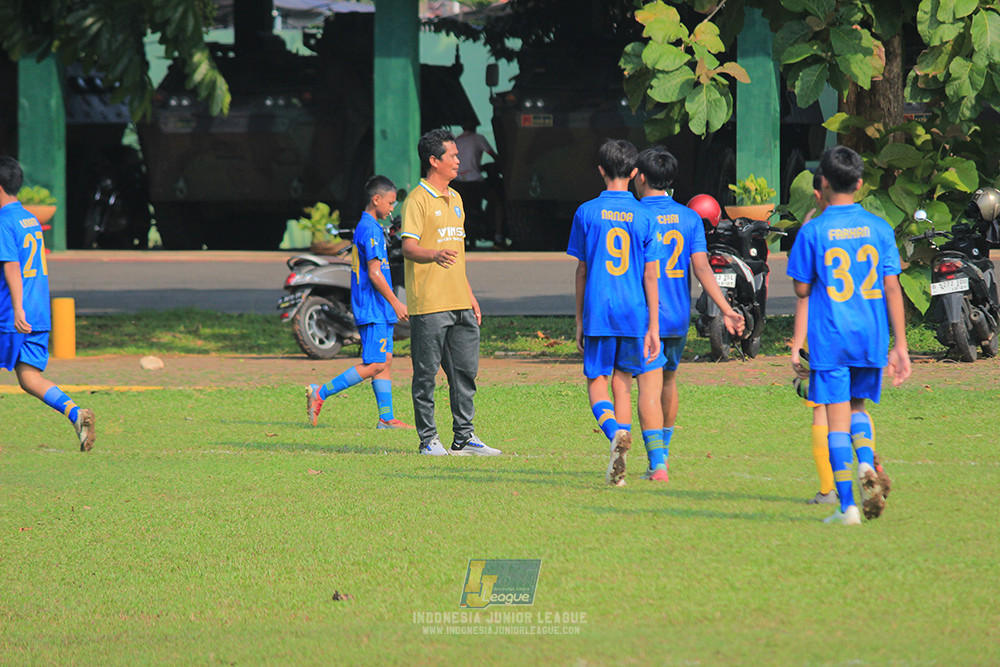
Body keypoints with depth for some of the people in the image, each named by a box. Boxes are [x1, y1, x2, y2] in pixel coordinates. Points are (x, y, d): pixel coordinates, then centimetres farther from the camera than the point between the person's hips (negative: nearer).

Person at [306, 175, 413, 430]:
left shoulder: (365, 228, 17)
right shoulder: (370, 230, -14)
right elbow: (375, 273, -19)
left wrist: (392, 305, 23)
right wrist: (396, 303, -15)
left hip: (380, 310, 10)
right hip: (372, 309, -10)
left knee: (385, 362, 7)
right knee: (374, 365, -11)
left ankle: (386, 418, 6)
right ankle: (320, 393, -8)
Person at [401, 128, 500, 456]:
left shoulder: (454, 199, 19)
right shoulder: (418, 200, -7)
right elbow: (408, 247, -17)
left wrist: (471, 296, 23)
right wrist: (435, 254, -37)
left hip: (460, 305, 8)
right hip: (428, 304, -8)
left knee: (465, 370, 8)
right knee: (426, 373, -3)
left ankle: (464, 437, 14)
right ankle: (428, 439, 3)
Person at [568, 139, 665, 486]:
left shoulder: (587, 213, 0)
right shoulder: (644, 217, -1)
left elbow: (581, 271, 5)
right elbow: (650, 275, -3)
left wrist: (579, 320, 13)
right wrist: (653, 327, -1)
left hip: (598, 314, -1)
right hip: (636, 313, 1)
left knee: (597, 383, 8)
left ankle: (616, 432, -21)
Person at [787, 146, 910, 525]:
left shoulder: (814, 232, -5)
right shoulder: (879, 228, 2)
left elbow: (802, 290, -1)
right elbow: (892, 288, 2)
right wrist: (900, 346, 4)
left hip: (829, 340, -3)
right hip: (871, 338, 3)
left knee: (837, 419, 2)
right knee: (858, 407, 22)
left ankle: (847, 504, -2)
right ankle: (867, 464, -5)